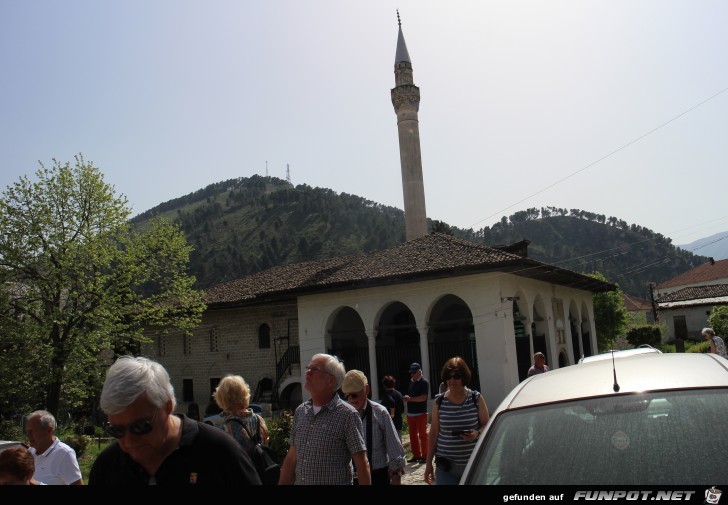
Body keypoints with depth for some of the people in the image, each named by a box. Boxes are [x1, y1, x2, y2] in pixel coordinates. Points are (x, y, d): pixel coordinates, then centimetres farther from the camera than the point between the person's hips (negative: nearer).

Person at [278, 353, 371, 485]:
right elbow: (292, 458, 9)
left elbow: (362, 464, -12)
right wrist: (282, 483, 5)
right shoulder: (300, 411, 5)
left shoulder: (347, 414, -12)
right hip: (299, 482, 5)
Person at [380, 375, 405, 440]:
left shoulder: (387, 395, -13)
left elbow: (391, 402, -34)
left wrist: (392, 414, -23)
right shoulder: (399, 394, 9)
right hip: (398, 422, 7)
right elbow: (402, 409, 13)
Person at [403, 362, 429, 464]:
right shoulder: (411, 382, 14)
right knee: (413, 435, 11)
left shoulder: (424, 382, -9)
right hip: (410, 413, 7)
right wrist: (406, 398, 3)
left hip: (420, 413, -7)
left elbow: (423, 397, -18)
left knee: (422, 435, 1)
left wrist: (410, 399, -20)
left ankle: (425, 456, 9)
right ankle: (416, 455, 20)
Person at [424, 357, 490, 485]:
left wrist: (477, 433, -16)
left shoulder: (476, 399, 0)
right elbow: (434, 433, 6)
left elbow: (487, 425, 6)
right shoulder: (440, 402, 2)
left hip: (473, 464, 0)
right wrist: (429, 463, 8)